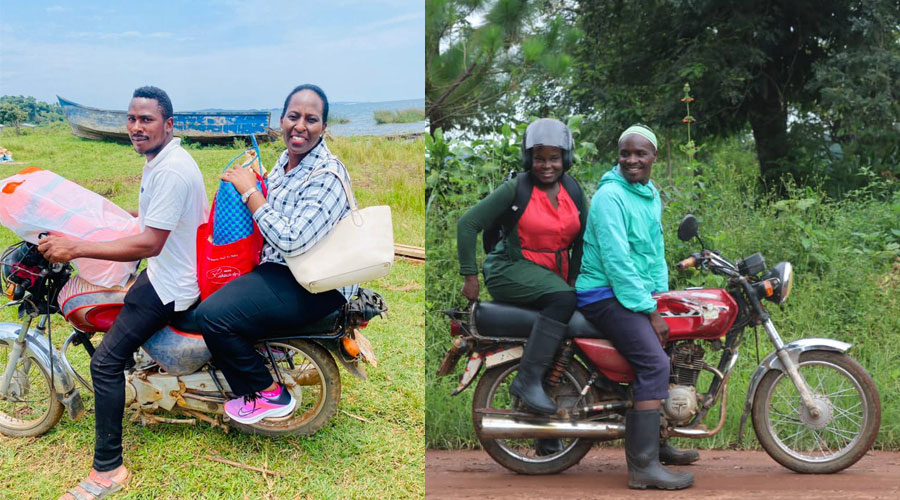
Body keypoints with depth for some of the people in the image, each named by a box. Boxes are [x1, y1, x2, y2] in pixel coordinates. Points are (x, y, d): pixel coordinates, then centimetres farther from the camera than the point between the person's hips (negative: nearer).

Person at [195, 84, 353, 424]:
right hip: (279, 268, 10)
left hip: (318, 286, -10)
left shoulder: (327, 176, -22)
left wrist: (249, 191, -21)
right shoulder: (286, 159, 6)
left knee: (212, 316, -19)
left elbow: (291, 241, -28)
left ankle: (269, 395, 1)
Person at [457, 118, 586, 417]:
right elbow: (467, 224, -10)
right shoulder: (516, 188, -8)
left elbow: (581, 238, 14)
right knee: (562, 299, -32)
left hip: (554, 273, 7)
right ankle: (528, 380, -32)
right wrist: (470, 276, -12)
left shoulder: (573, 190, 7)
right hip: (512, 269, -7)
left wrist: (574, 278, 3)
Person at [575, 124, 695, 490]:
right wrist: (650, 312, -19)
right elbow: (618, 261, -21)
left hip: (639, 294, 10)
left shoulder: (652, 195, 13)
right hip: (606, 295, -10)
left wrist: (661, 297, 5)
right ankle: (642, 466, -22)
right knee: (654, 362, -23)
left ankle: (655, 441, 24)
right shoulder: (610, 196, -15)